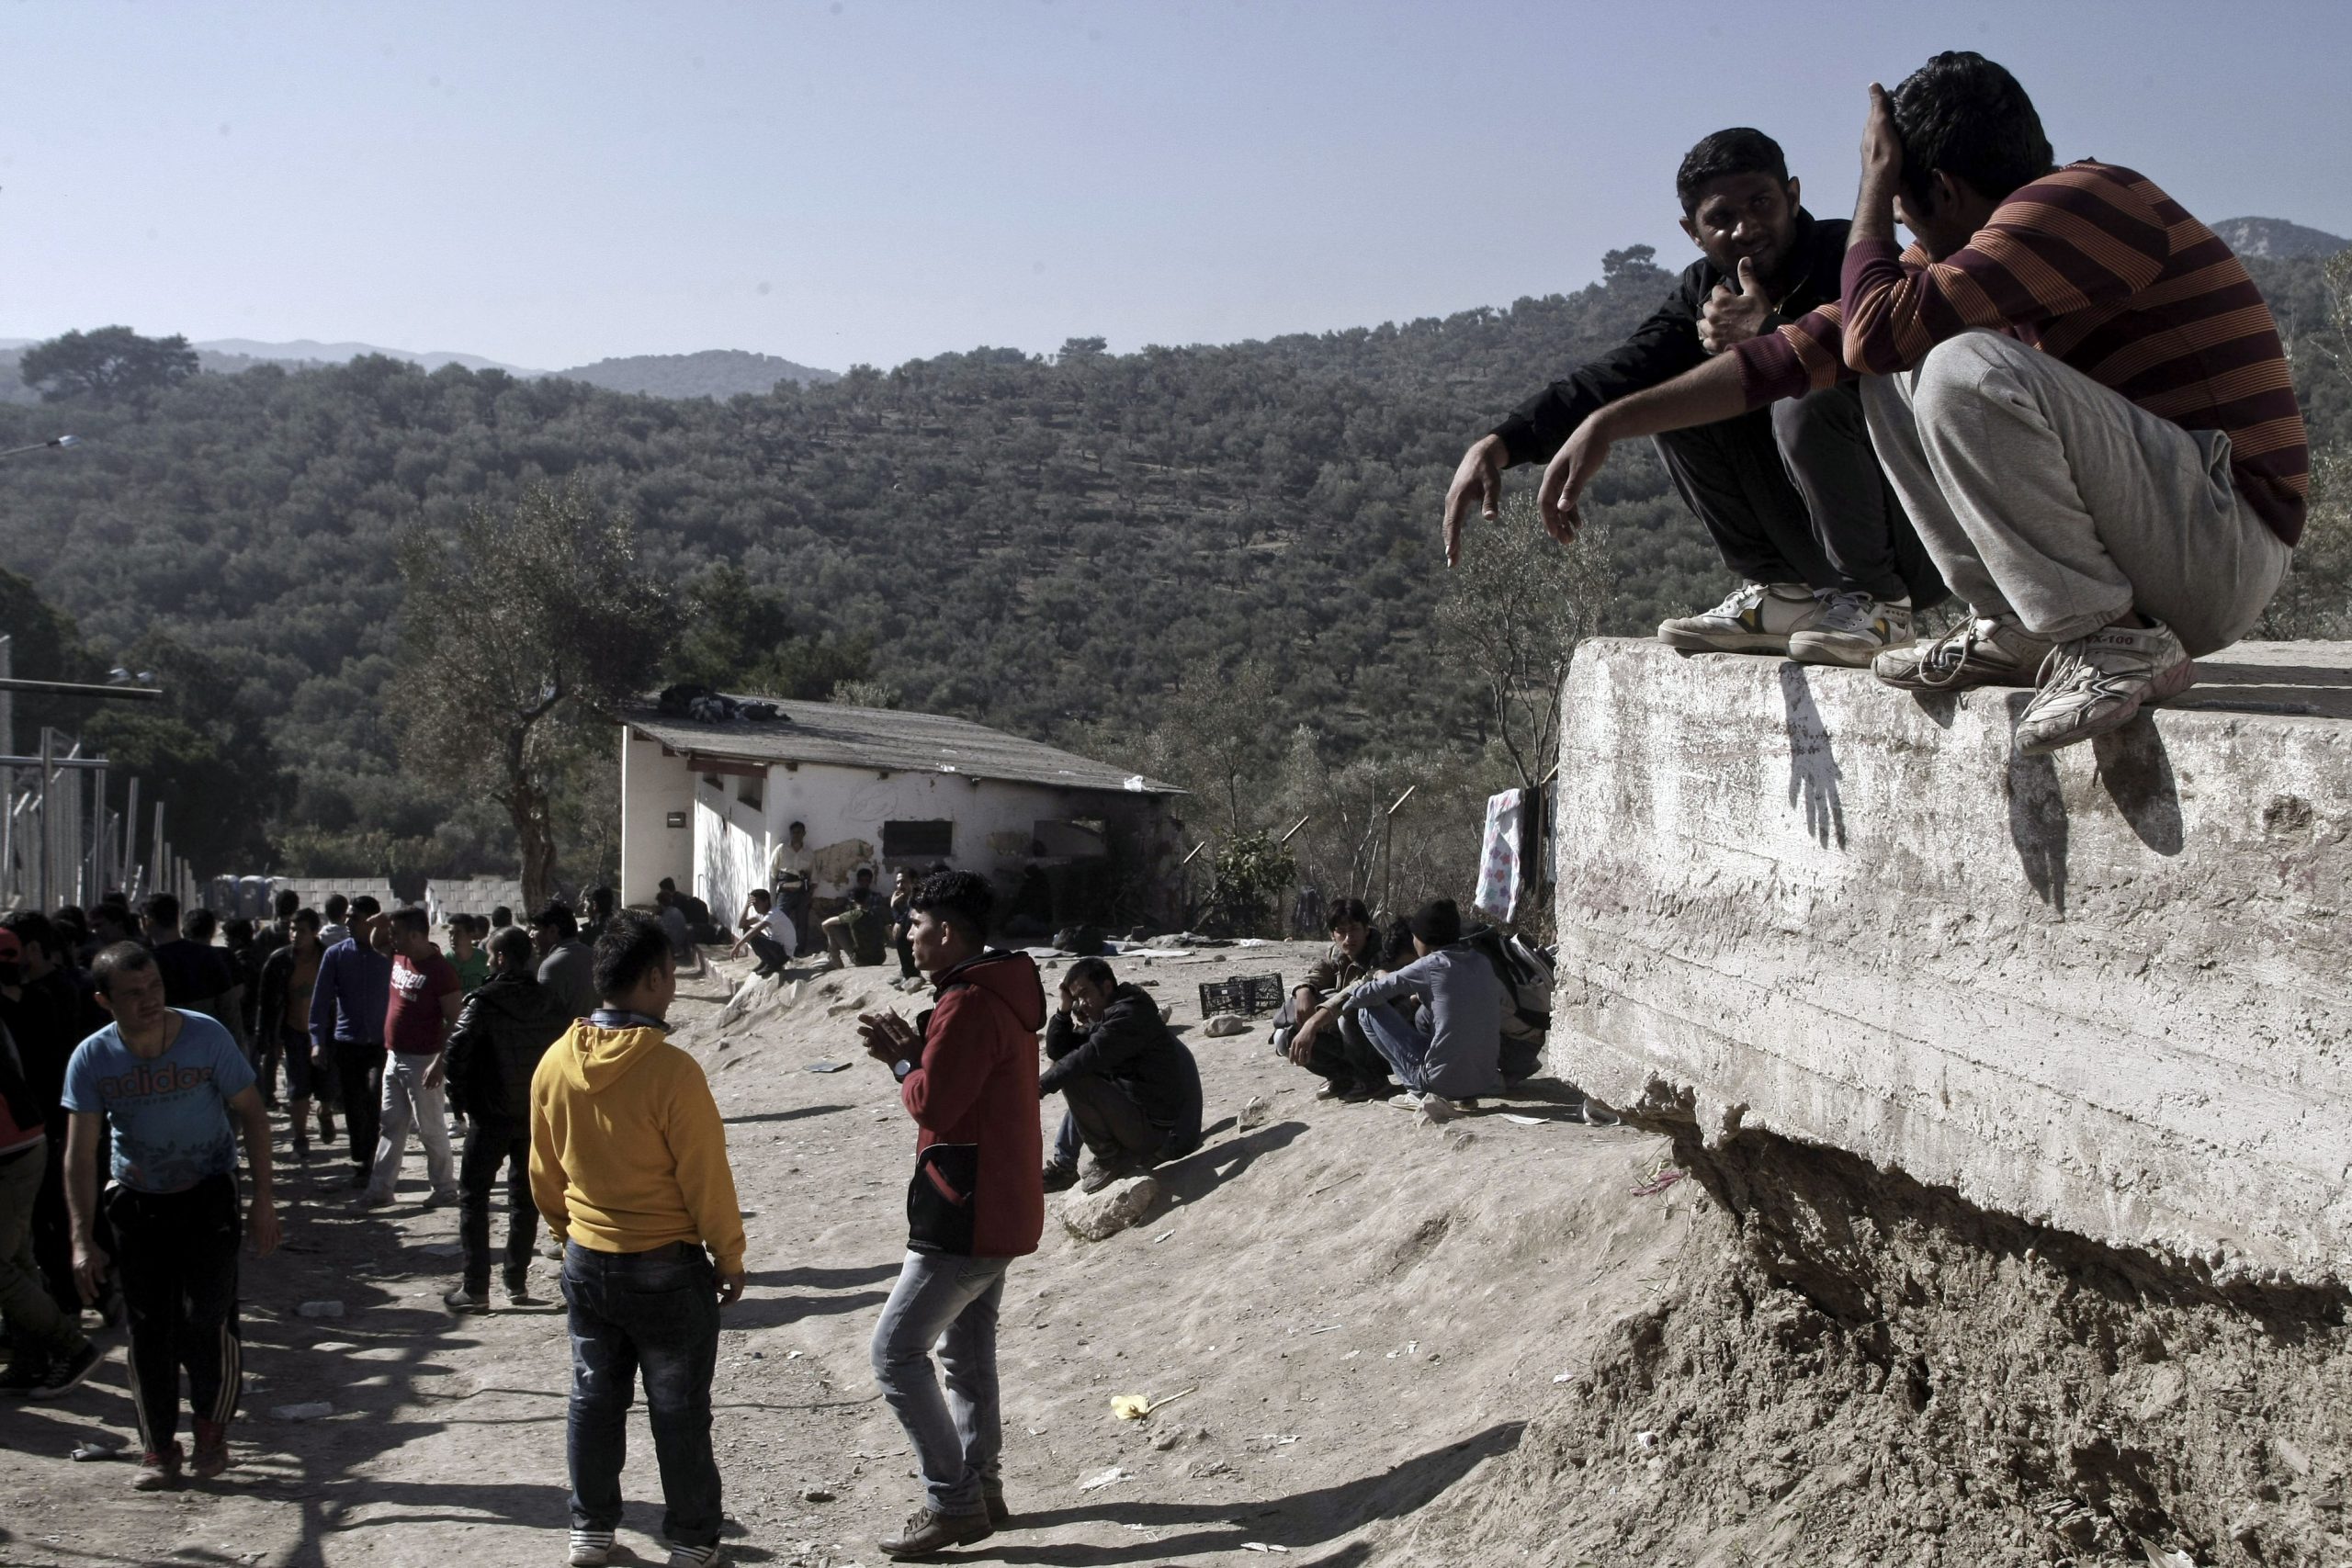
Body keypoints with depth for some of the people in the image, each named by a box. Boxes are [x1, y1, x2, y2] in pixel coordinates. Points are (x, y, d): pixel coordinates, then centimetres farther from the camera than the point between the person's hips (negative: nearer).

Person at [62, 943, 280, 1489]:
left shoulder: (206, 1037, -18)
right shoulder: (92, 1059, -13)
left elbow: (252, 1114, -8)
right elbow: (80, 1154, -7)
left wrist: (263, 1199, -11)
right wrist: (83, 1240, -11)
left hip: (208, 1192, -2)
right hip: (138, 1199, 2)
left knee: (207, 1315, -12)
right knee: (147, 1325, 1)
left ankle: (212, 1429, 10)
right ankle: (159, 1449, 15)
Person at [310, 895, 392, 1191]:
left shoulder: (389, 952, -1)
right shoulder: (336, 954, 3)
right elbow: (321, 999, 2)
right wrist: (318, 1041, -3)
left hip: (381, 1041, -2)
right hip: (347, 1042, 2)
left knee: (373, 1096, -18)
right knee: (353, 1106, 6)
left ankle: (365, 1161, -6)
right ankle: (361, 1162, 20)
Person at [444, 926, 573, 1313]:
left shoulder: (482, 1002, -12)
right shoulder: (552, 1004, 3)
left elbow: (457, 1053, -18)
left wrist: (461, 1103, -6)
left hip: (491, 1117, -5)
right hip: (539, 1117, 5)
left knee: (473, 1197, 5)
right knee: (525, 1197, 16)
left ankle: (476, 1288, 1)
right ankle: (517, 1281, 18)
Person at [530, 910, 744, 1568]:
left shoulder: (555, 1062, -5)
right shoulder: (671, 1070, -23)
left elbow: (544, 1173, 7)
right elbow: (706, 1178, -16)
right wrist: (730, 1258, -3)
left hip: (586, 1263, 5)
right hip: (666, 1267, -5)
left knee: (594, 1398, 18)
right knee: (679, 1410, 8)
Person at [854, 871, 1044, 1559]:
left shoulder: (968, 1005, -21)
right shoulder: (1002, 993, 13)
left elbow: (932, 1101, -23)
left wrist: (901, 1061, -4)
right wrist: (915, 1050, 1)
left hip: (967, 1216, -11)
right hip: (999, 1207, 11)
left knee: (897, 1352, -6)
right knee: (967, 1349, 18)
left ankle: (952, 1502, -2)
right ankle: (979, 1485, 25)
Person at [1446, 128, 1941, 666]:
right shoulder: (1706, 291, 5)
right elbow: (1617, 376, -9)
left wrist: (1769, 333, -33)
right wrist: (1501, 444, -22)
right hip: (1803, 536, 6)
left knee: (1808, 402, -31)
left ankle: (1876, 603, -13)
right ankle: (1785, 594, -2)